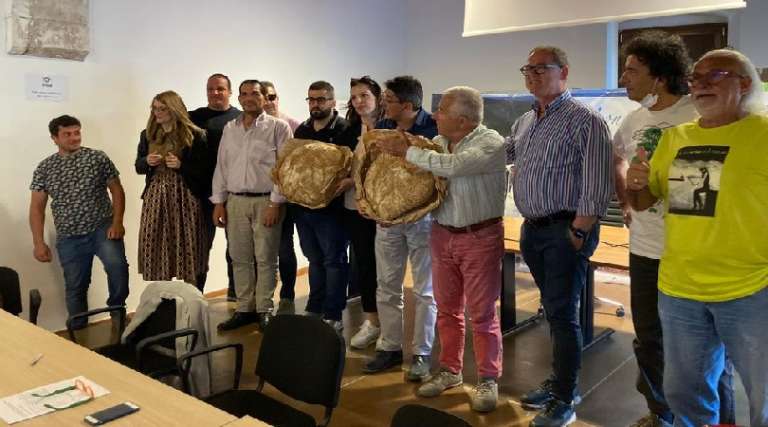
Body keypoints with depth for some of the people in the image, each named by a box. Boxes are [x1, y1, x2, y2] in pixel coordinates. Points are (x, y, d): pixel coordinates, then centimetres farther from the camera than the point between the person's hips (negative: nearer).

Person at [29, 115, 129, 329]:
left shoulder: (98, 158, 0)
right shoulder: (44, 168, 4)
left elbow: (117, 190, 1)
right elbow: (37, 207, 5)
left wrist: (117, 222, -11)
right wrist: (39, 243, -1)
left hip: (103, 228, -2)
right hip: (69, 238, 2)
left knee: (117, 266, -27)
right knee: (75, 288, 8)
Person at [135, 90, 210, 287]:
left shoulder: (194, 135, -3)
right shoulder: (148, 135, 12)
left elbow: (203, 169, -3)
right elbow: (138, 167, 17)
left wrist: (181, 165, -17)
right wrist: (147, 161, -4)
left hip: (185, 197, -4)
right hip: (155, 197, 4)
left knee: (186, 247, -1)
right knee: (155, 247, 1)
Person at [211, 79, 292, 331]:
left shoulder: (278, 127, -1)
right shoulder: (229, 129, 14)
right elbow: (221, 166, 14)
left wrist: (275, 203, -13)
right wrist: (218, 202, 7)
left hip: (265, 201, -4)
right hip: (235, 201, 5)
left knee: (265, 259, 0)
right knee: (240, 258, 8)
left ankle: (264, 310, 11)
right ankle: (244, 309, 18)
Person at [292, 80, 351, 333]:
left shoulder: (344, 130, -8)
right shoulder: (301, 130, 14)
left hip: (331, 206, -7)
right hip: (303, 204, 7)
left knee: (334, 261, 2)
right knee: (314, 260, 17)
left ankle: (333, 316, 10)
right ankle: (314, 310, 28)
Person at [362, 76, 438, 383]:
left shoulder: (433, 128, -11)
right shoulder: (382, 127, 6)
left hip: (422, 217, -5)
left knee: (425, 290, 5)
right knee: (387, 286, 12)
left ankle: (421, 353, 16)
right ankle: (390, 347, 26)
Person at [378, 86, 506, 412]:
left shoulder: (491, 143, -15)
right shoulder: (437, 142, 4)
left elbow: (450, 166, -30)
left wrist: (407, 151, -20)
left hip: (480, 237, -6)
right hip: (442, 235, 6)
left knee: (482, 314, 3)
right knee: (447, 309, 15)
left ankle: (488, 380, 19)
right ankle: (450, 371, 31)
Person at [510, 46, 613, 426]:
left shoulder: (585, 120, -10)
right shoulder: (522, 123, 13)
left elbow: (596, 186, -15)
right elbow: (511, 166, 23)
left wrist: (578, 232, -17)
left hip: (566, 229, -7)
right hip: (531, 229, 7)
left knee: (562, 313, -2)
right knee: (552, 310, 16)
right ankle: (559, 380, 30)